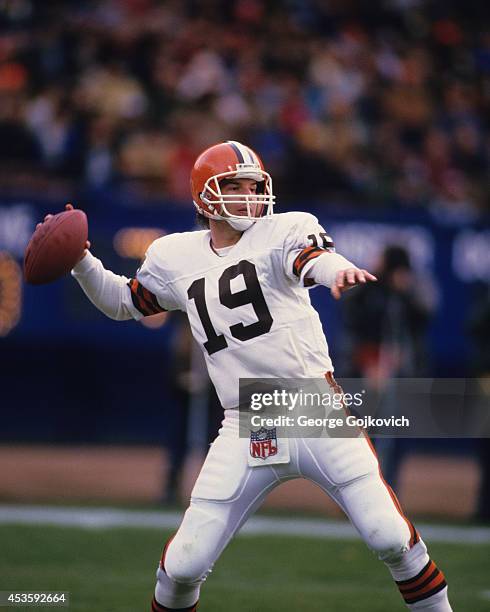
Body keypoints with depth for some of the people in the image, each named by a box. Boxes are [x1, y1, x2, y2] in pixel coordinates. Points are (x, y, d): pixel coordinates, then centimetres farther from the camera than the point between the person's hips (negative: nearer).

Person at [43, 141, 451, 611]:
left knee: (391, 538, -9)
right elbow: (121, 303, 27)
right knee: (184, 565, -1)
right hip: (245, 431, 3)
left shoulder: (283, 231, -1)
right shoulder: (175, 258, 11)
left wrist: (338, 269, -49)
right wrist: (81, 262, 10)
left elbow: (310, 258, -25)